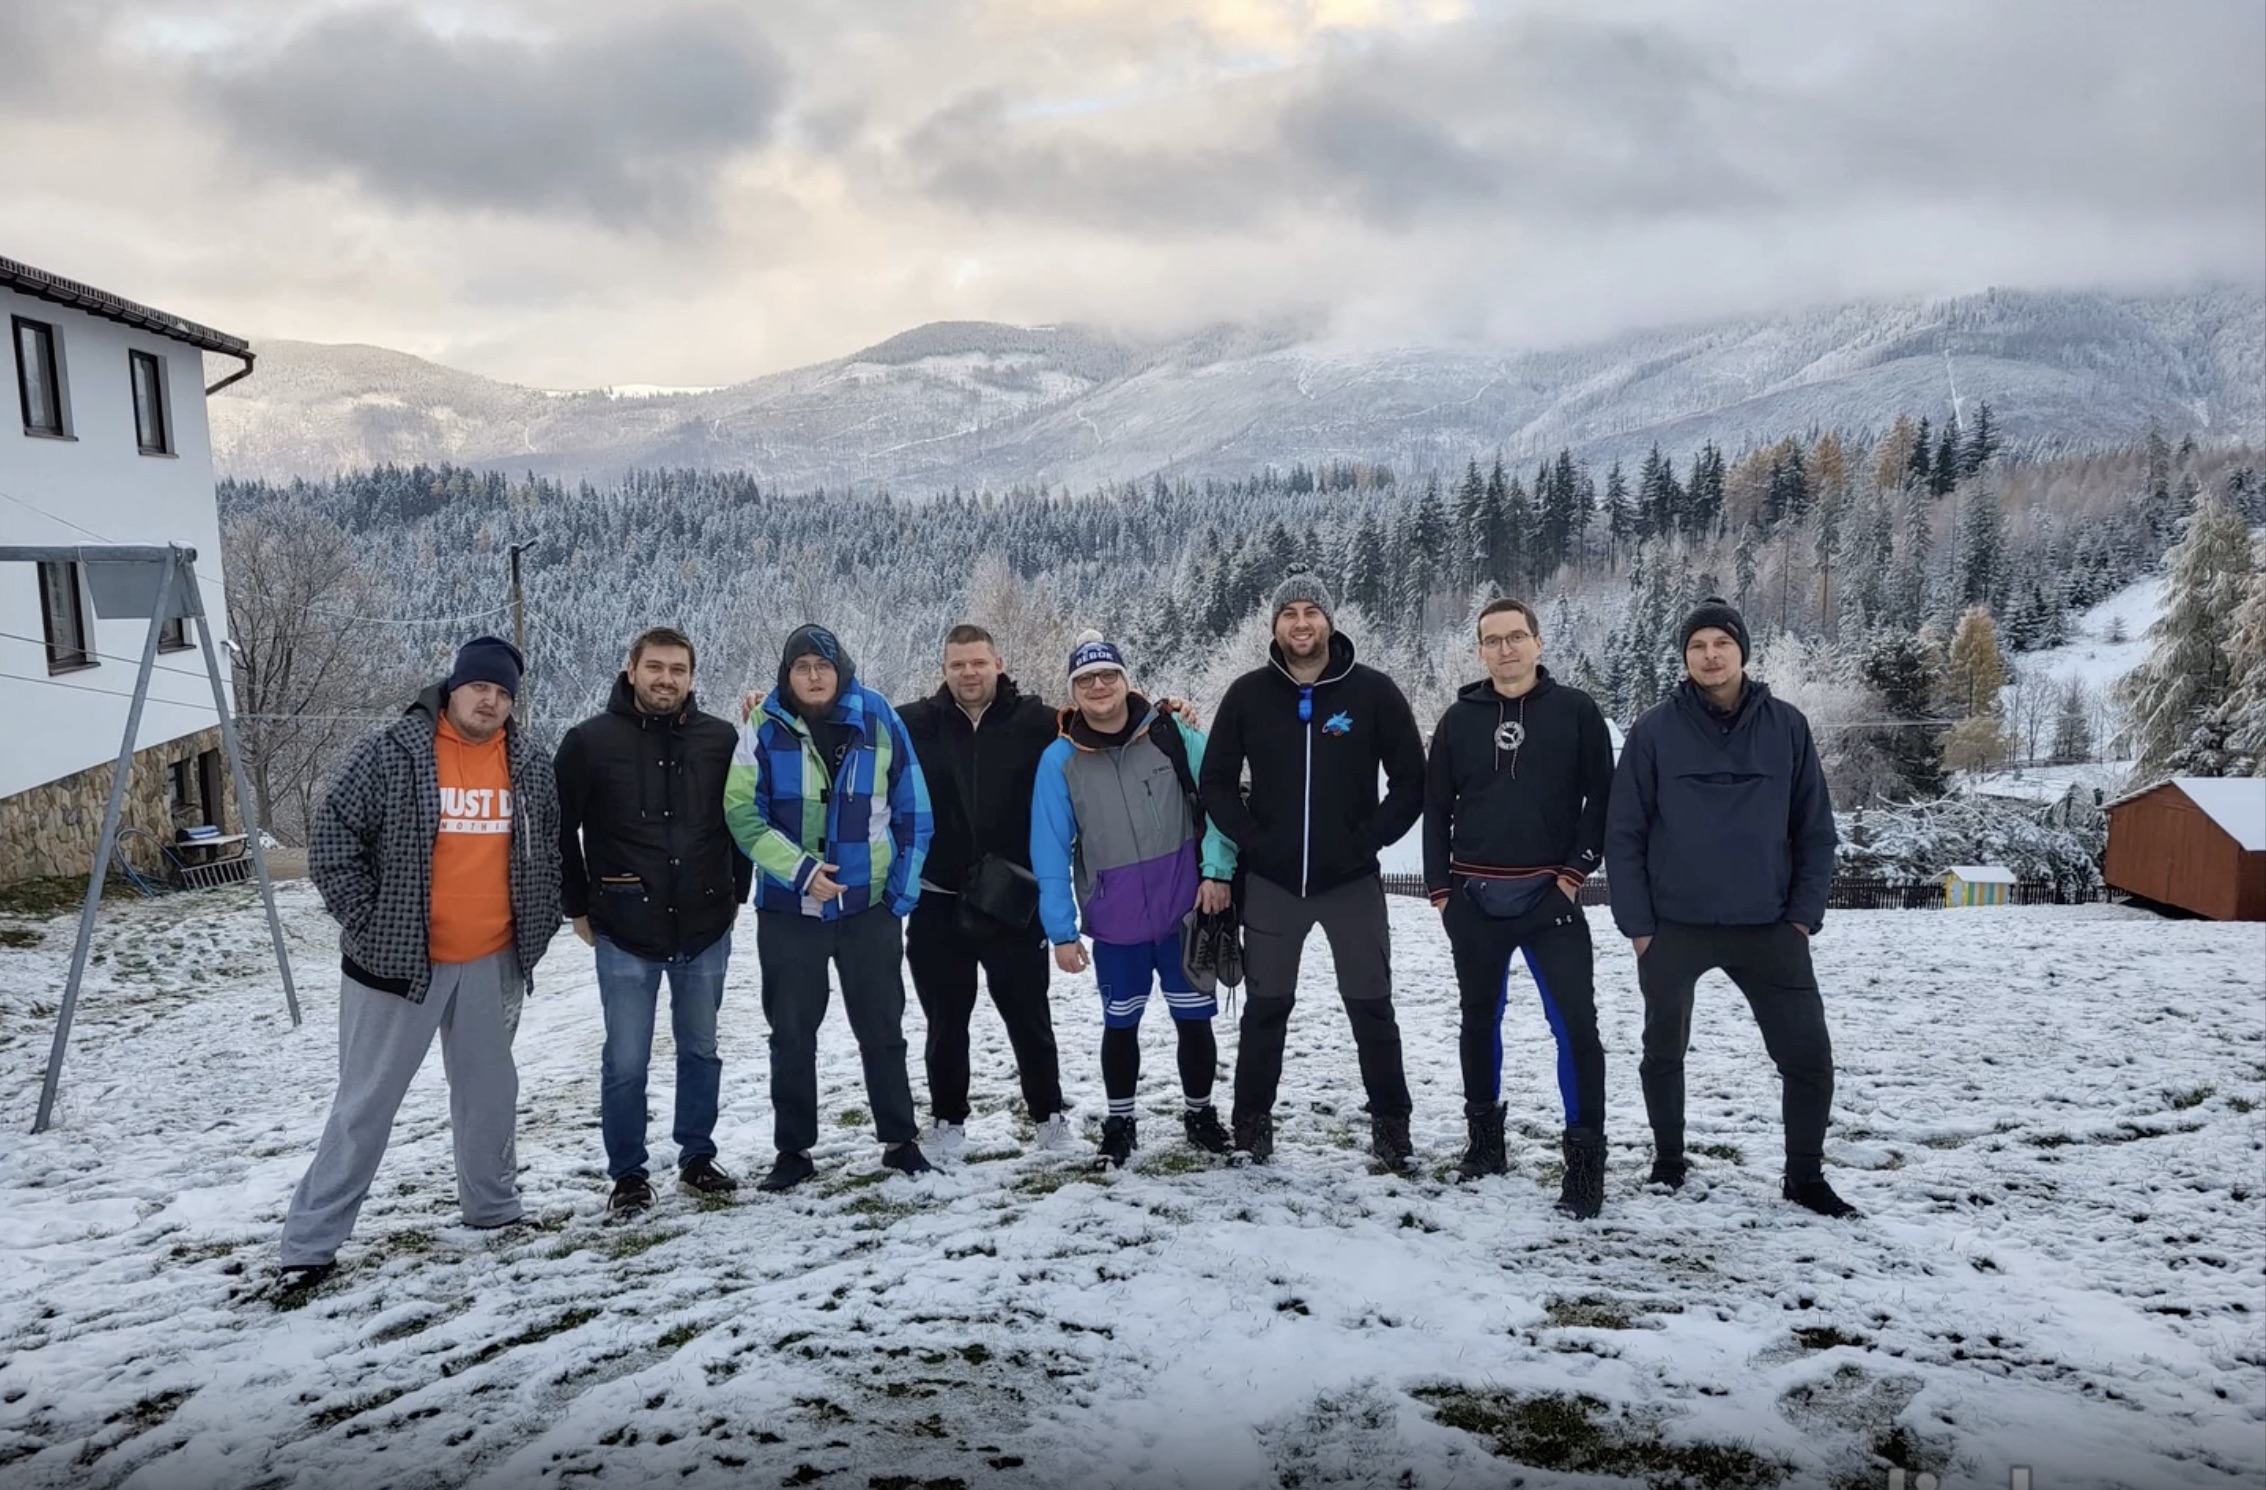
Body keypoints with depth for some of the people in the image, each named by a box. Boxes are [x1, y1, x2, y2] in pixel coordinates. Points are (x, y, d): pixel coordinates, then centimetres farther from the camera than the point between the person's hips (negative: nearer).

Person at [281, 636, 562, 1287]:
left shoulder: (531, 766, 3)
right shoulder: (388, 754, -11)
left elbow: (547, 853, 14)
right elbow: (331, 840, -9)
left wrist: (537, 932, 8)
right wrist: (367, 925, -11)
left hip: (493, 963, 4)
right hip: (398, 960, -4)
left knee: (489, 1092, 16)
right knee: (367, 1102, 3)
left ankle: (493, 1207, 33)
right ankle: (312, 1239, 14)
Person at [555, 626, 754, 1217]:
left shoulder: (721, 739, 0)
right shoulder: (590, 740, -5)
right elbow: (558, 829, 1)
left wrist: (735, 894, 10)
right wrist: (579, 907, 3)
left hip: (706, 930, 2)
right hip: (625, 933, -2)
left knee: (701, 1051, 14)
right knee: (625, 1061, 4)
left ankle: (697, 1160, 28)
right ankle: (628, 1174, 18)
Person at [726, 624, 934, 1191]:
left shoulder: (878, 719, -3)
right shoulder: (764, 729, -6)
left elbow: (912, 811, 2)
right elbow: (742, 813, -9)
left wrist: (903, 888, -2)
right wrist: (800, 869, -19)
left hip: (870, 907, 0)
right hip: (789, 910, 0)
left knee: (882, 1030, 10)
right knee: (792, 1036, 10)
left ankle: (899, 1141, 23)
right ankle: (793, 1151, 22)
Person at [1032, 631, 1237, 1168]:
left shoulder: (1172, 732, -6)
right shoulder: (1061, 759, -5)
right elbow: (1050, 851, -4)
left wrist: (1217, 870, -10)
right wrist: (1061, 931, -6)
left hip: (1184, 911, 0)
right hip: (1113, 923, 0)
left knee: (1195, 1018, 10)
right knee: (1120, 1023, 14)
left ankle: (1199, 1112, 31)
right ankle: (1120, 1121, 31)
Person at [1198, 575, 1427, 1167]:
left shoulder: (1373, 691, -5)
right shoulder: (1248, 694, -1)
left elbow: (1412, 779, -1)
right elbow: (1216, 780, 5)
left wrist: (1370, 839, -8)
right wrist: (1249, 839, -5)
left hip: (1352, 880, -1)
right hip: (1271, 883, 1)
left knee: (1372, 1008, 7)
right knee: (1265, 1009, 10)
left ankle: (1390, 1124, 21)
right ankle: (1253, 1124, 22)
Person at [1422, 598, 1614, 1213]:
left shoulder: (1574, 711, 0)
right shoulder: (1460, 718, 7)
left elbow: (1602, 797, 0)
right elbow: (1436, 807, 10)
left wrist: (1575, 870, -8)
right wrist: (1439, 887, 4)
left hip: (1549, 897, -3)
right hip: (1475, 900, 3)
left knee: (1576, 1023, -10)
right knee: (1479, 1019, 13)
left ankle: (1585, 1158, -3)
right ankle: (1485, 1136, 28)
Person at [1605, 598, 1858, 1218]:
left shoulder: (1786, 726, 0)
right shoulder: (1654, 731, -5)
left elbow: (1815, 828, 5)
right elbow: (1624, 832, -3)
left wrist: (1804, 914, -2)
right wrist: (1636, 922, -6)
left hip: (1768, 926, 1)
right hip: (1672, 927, -1)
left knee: (1808, 1053, -1)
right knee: (1664, 1052, 13)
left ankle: (1805, 1176, 19)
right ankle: (1669, 1159, 33)